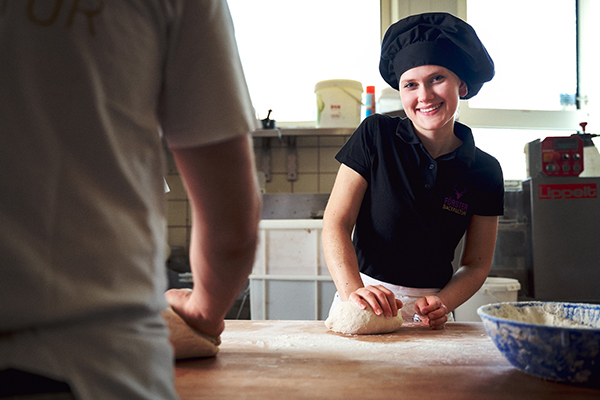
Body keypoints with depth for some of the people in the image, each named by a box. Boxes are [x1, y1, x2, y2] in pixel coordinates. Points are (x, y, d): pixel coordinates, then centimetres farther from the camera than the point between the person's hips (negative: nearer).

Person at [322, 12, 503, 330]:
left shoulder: (485, 171, 1)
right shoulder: (376, 135, -4)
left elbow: (477, 264, 5)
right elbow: (336, 222, -7)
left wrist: (442, 304, -14)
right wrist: (354, 290, -23)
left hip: (427, 311, 2)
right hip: (364, 300, -1)